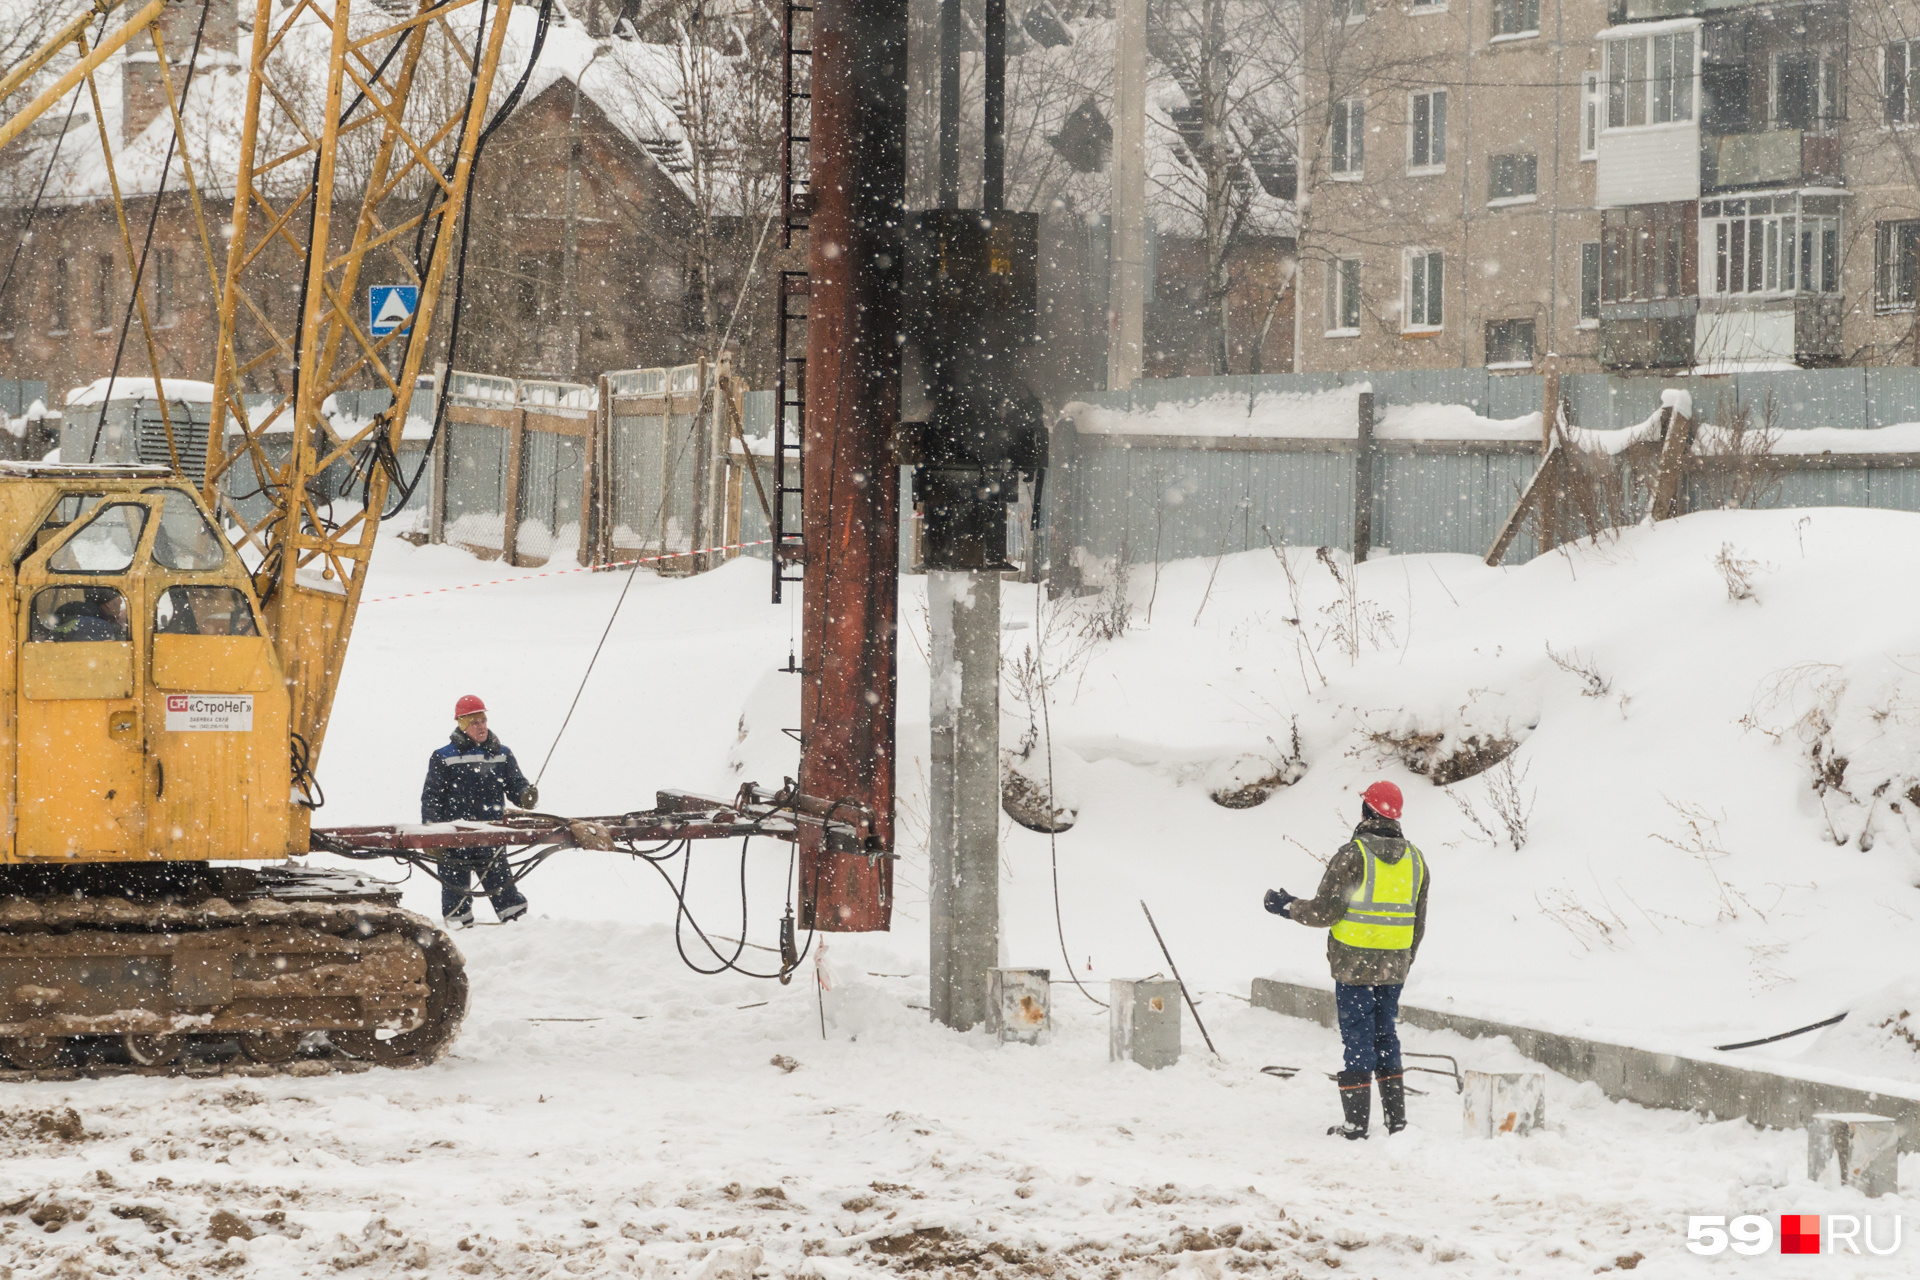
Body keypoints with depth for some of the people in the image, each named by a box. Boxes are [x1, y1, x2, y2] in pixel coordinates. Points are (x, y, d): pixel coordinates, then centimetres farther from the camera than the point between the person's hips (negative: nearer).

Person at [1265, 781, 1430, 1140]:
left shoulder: (1353, 856, -13)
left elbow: (1325, 911, -13)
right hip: (1393, 967, 5)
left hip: (1354, 965, -5)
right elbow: (1417, 925, 12)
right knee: (1386, 1034, 15)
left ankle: (1356, 1122, 1)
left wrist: (1287, 906, 3)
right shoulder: (1414, 859, 6)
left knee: (1357, 1037, 0)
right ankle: (1396, 1117, 14)